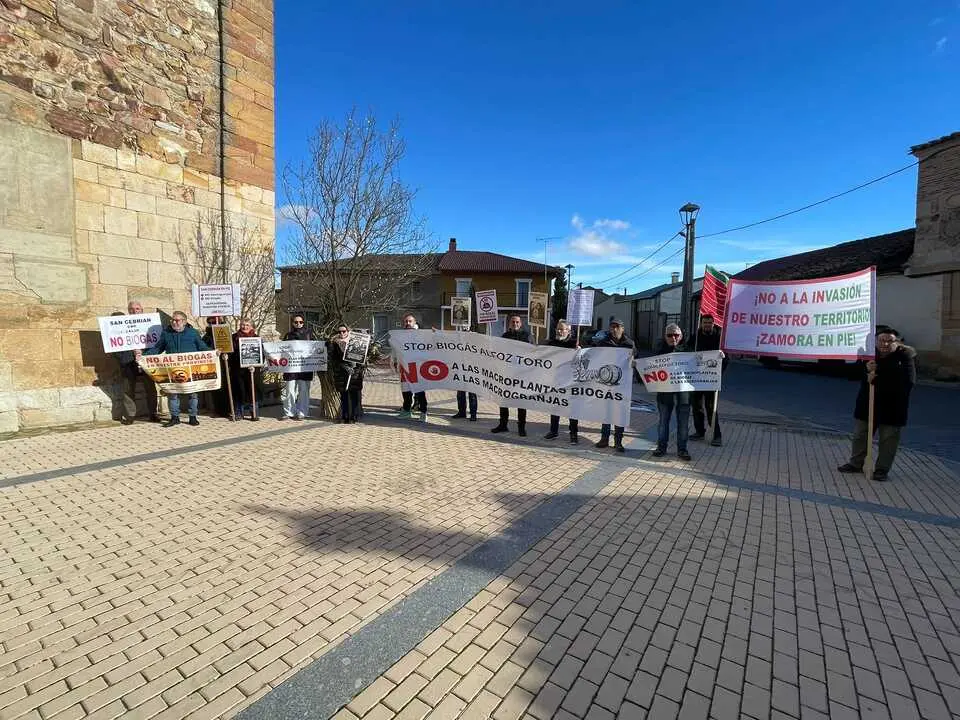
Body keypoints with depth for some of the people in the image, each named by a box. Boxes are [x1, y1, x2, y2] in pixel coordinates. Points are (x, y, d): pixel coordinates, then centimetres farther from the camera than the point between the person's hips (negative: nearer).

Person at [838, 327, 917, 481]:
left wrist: (876, 380, -25)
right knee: (860, 435, 13)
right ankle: (855, 463, 27)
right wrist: (866, 370, -22)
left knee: (888, 440, 6)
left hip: (892, 407, -3)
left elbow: (908, 381, -22)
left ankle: (882, 469, 19)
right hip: (867, 404, 4)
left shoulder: (905, 357, -10)